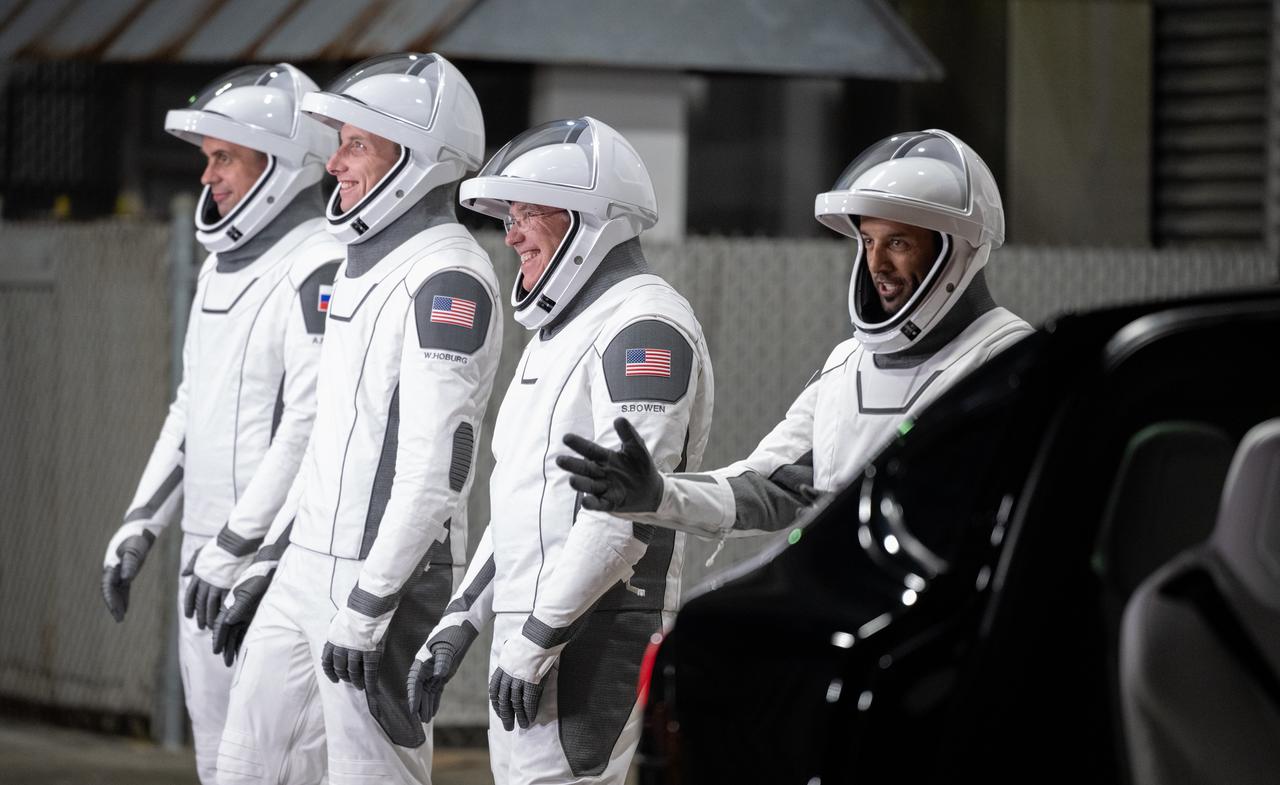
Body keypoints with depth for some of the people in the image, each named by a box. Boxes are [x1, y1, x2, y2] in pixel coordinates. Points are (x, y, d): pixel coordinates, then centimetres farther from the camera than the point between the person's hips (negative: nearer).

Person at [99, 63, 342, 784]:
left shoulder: (319, 269, -15)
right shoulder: (224, 264, 17)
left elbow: (313, 426, -21)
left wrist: (238, 545, -21)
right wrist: (141, 523, 18)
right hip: (209, 554, 10)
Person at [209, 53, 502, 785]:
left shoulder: (446, 278, -17)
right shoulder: (369, 265, 14)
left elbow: (439, 461, -24)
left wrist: (368, 606, -24)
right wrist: (269, 562, 20)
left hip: (382, 580, -10)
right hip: (309, 566, 10)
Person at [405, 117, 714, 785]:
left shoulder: (644, 326, -13)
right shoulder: (558, 332, 21)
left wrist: (536, 638, -21)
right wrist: (461, 618, 18)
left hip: (597, 639, -10)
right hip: (532, 631, 10)